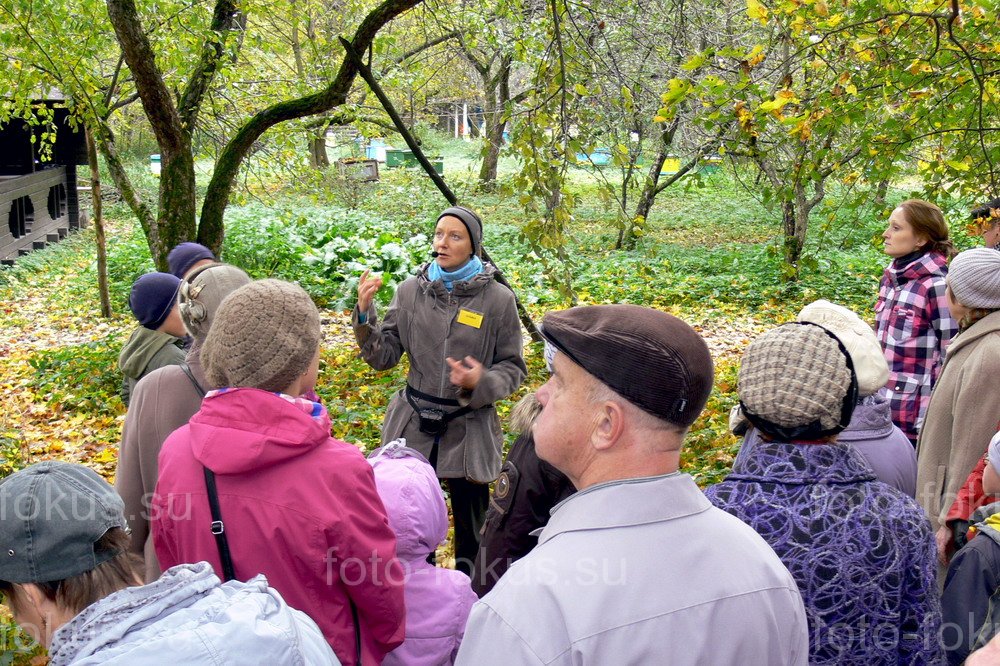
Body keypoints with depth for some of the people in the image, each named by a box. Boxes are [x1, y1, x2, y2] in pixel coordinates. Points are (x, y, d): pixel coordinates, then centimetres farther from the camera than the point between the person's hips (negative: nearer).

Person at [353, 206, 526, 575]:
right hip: (414, 424, 2)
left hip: (470, 429, -1)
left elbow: (513, 368, -1)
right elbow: (383, 356, 2)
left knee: (471, 530, 12)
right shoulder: (410, 291, 0)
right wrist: (364, 314, -13)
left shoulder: (498, 299, -7)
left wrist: (481, 382, -21)